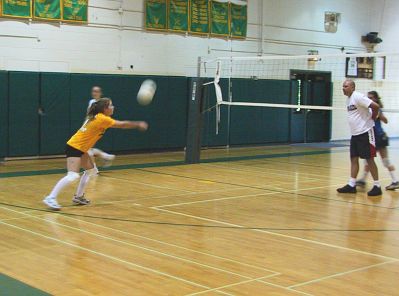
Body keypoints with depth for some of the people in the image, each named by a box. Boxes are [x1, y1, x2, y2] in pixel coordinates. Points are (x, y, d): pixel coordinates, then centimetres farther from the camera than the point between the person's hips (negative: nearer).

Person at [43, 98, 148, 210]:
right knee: (73, 176, -20)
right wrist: (138, 124, 0)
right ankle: (51, 198, -23)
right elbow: (122, 124, -10)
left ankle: (79, 197, 21)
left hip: (80, 148, 10)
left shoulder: (97, 117, 10)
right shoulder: (102, 119, -15)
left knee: (90, 170, 19)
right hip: (74, 147, -10)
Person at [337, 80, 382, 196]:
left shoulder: (358, 97, -16)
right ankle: (351, 185, 10)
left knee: (369, 159, -4)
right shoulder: (348, 99, 12)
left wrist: (372, 118, -10)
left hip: (365, 132, -9)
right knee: (354, 159, 7)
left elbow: (375, 106, -24)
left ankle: (377, 186, 2)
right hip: (355, 133, 9)